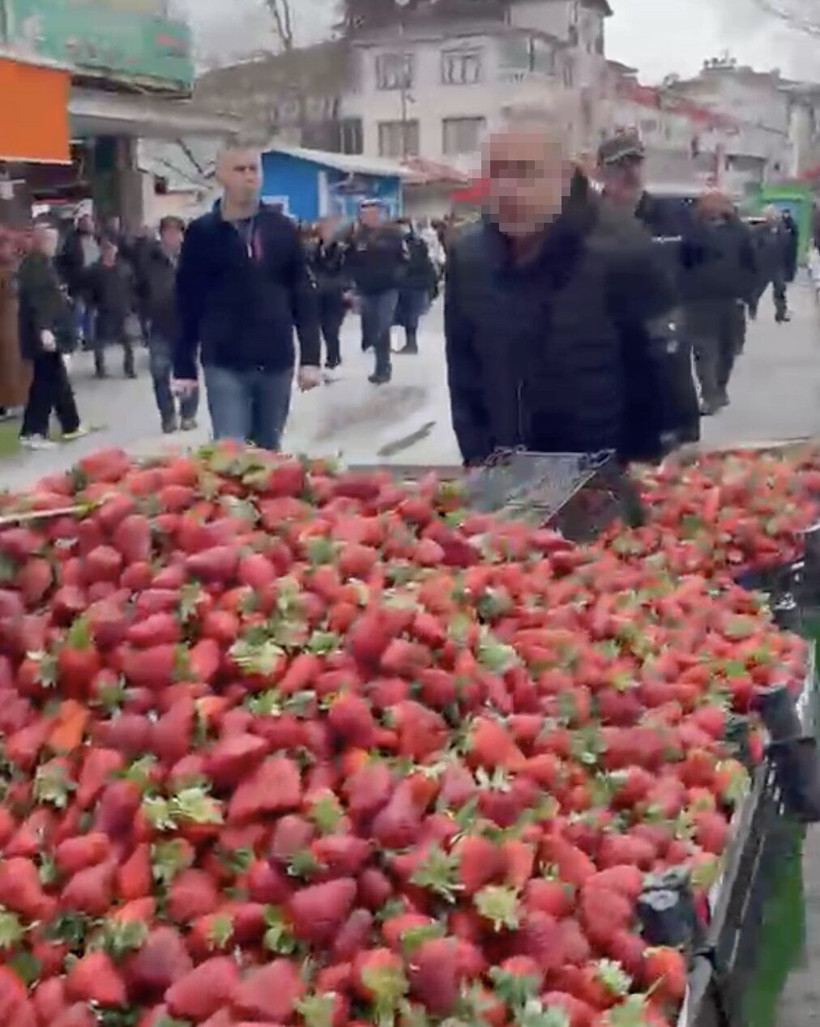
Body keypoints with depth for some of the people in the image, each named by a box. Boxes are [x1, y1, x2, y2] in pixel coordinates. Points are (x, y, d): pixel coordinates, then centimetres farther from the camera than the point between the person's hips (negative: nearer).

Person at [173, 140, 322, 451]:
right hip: (224, 365, -2)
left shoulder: (282, 228, 6)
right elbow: (187, 304, 1)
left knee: (269, 452, 12)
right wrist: (184, 367, -2)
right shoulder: (201, 233, 1)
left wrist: (310, 357, -2)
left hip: (277, 363, 2)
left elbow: (304, 296, 5)